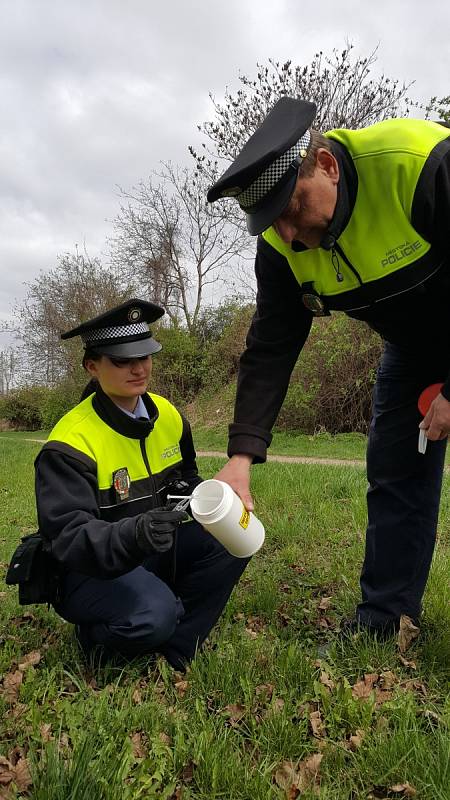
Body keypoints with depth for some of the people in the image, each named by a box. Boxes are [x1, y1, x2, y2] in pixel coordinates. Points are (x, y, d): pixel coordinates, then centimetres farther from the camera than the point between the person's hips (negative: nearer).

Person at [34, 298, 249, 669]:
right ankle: (97, 638, 2)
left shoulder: (167, 415, -2)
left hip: (154, 553, 7)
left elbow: (185, 480, 14)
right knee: (155, 613, -34)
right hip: (89, 571, -6)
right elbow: (68, 537, -29)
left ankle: (172, 652, -2)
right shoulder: (71, 443, -23)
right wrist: (133, 535, -48)